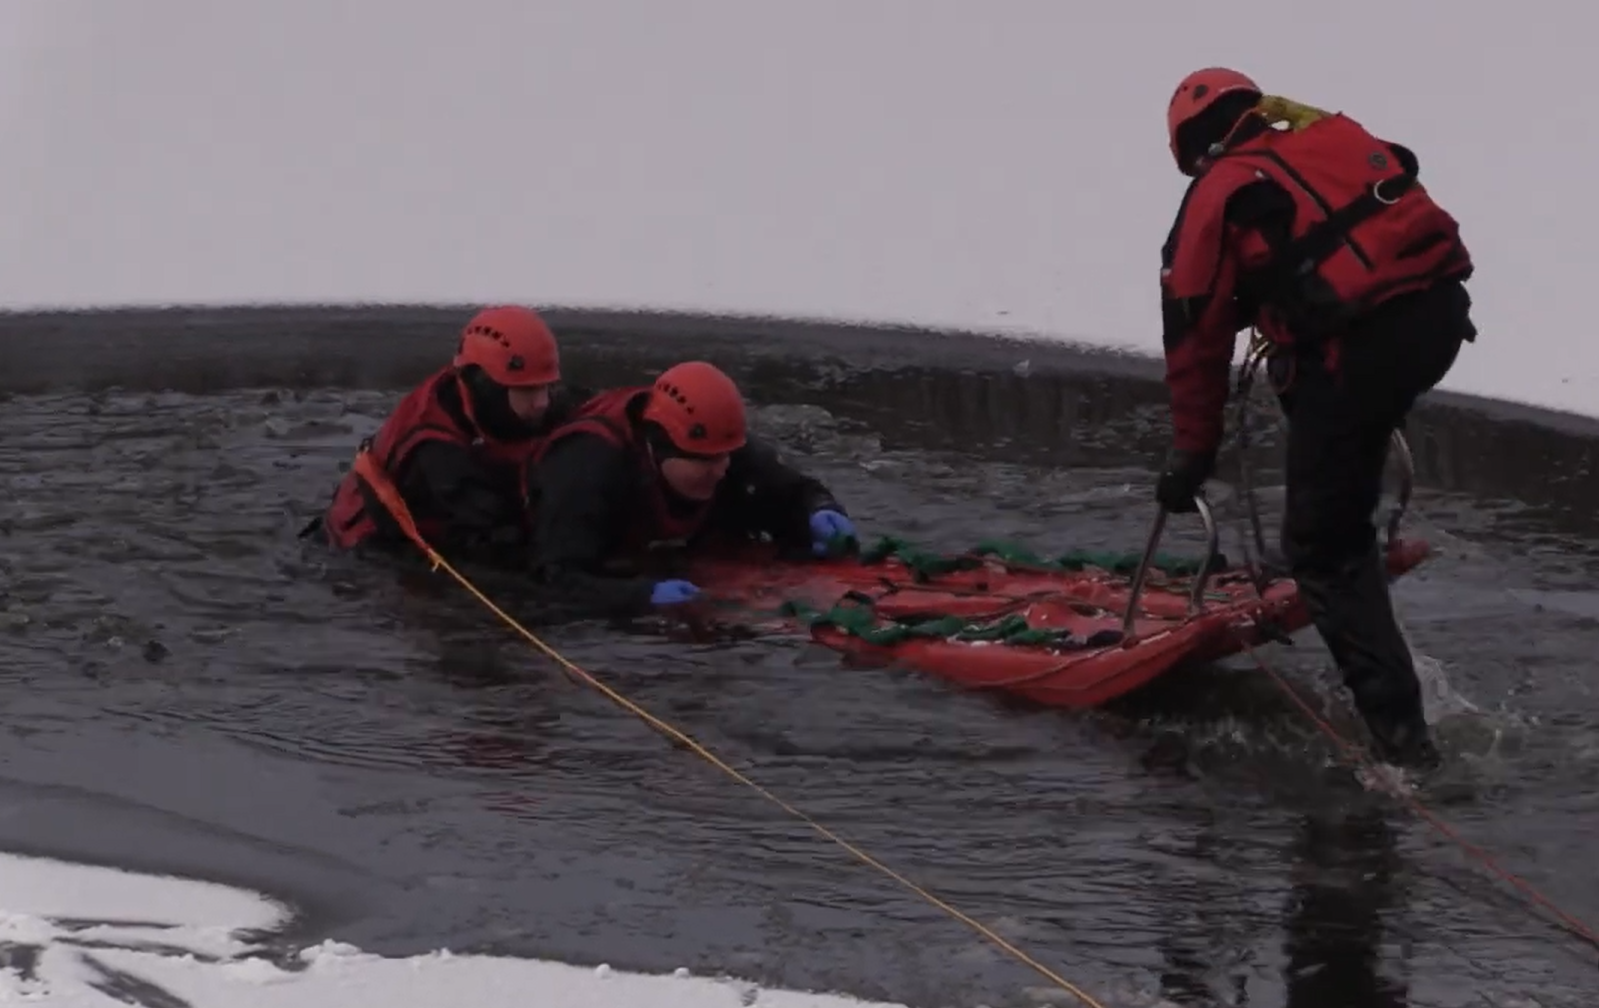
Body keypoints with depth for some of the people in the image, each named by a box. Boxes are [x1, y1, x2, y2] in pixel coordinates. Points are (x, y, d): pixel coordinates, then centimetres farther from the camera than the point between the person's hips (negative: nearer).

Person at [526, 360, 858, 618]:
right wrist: (644, 595, -55)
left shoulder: (732, 453, -11)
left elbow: (794, 494, 5)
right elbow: (562, 576, -39)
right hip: (611, 621, -5)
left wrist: (819, 517, -20)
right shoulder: (590, 467, -31)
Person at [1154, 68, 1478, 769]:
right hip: (1442, 314, 7)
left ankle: (1398, 731, -4)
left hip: (1356, 347, -7)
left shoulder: (1218, 193, 6)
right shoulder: (1339, 136, 22)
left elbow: (1196, 337, 8)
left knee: (1324, 546, 4)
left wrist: (1191, 455, 17)